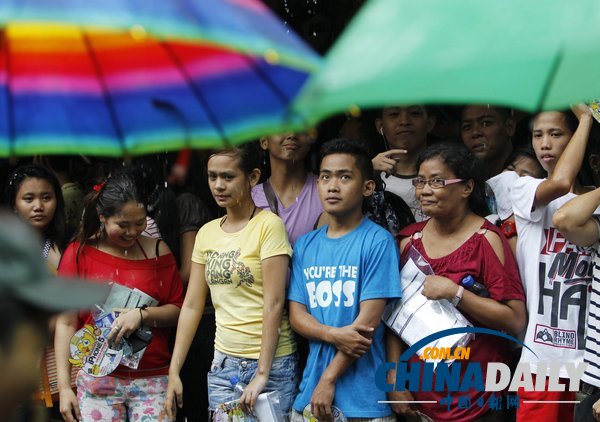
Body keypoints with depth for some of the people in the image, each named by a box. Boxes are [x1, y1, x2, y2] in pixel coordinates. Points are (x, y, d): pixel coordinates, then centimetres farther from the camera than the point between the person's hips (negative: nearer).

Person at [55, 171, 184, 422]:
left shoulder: (157, 251, 6)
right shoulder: (79, 253, 2)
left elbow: (177, 311, 7)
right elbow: (66, 323, 2)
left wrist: (142, 315, -13)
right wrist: (64, 386, -3)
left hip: (153, 380, 1)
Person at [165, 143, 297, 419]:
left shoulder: (269, 225, -9)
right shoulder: (207, 233, 9)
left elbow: (274, 303, -15)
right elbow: (192, 306, 10)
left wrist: (262, 374, -18)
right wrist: (174, 372, 5)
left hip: (271, 364, -5)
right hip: (223, 365, 5)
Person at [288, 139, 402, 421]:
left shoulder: (378, 242, -7)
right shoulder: (305, 245, 9)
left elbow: (369, 319, -11)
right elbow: (296, 314, 5)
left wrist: (329, 379, -13)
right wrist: (333, 335, -15)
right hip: (310, 393, 4)